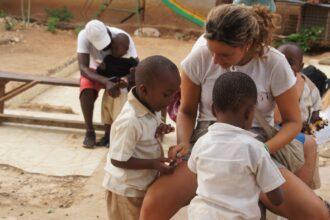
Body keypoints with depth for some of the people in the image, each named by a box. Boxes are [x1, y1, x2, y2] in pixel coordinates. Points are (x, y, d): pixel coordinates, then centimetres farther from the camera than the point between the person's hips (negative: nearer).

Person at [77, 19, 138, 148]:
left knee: (114, 92, -31)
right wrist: (106, 82, -48)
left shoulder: (123, 37, -29)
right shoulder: (84, 36, -29)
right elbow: (83, 68, -34)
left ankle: (109, 131, -16)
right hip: (94, 72, 0)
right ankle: (89, 131, -16)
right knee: (86, 90, -31)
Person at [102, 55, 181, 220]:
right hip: (127, 189, -8)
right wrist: (153, 164, -27)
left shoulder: (150, 104, -9)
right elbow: (118, 160, -28)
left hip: (144, 183, 8)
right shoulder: (129, 121, -34)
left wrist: (158, 129, -10)